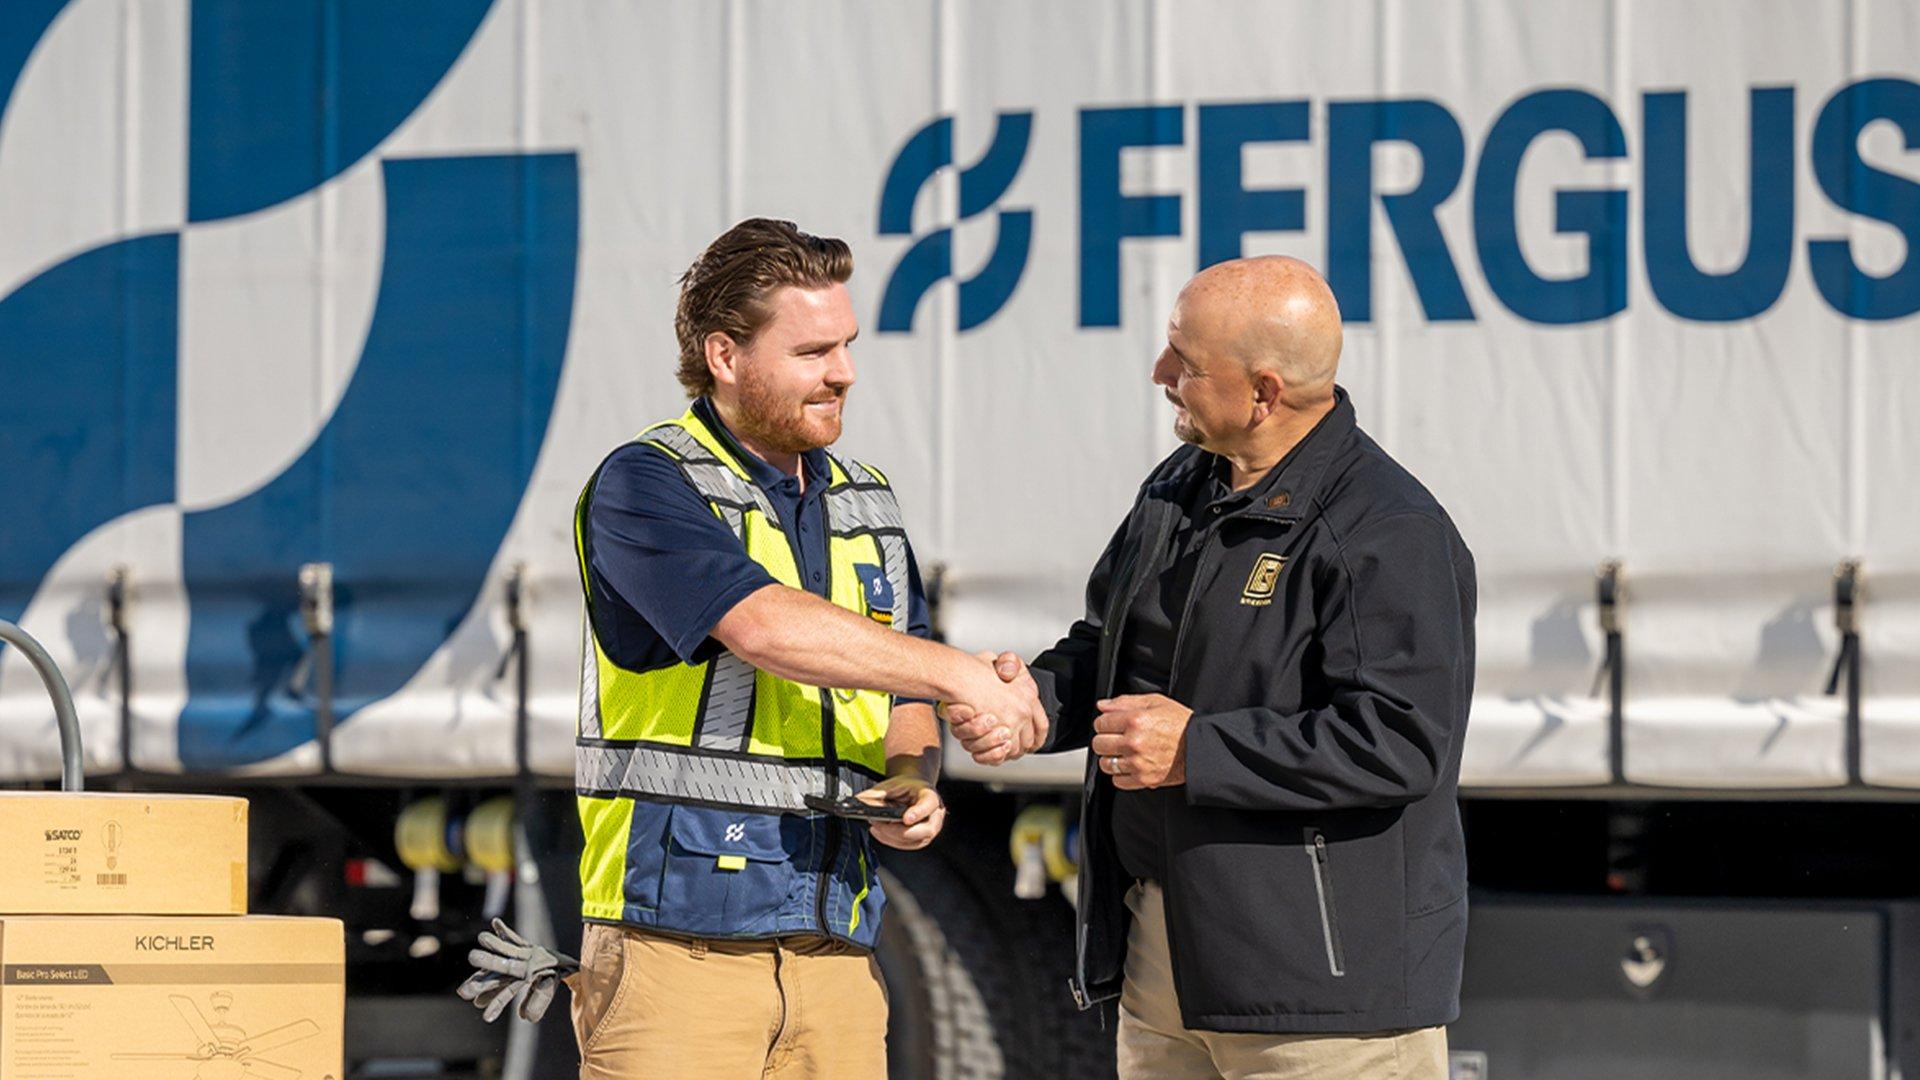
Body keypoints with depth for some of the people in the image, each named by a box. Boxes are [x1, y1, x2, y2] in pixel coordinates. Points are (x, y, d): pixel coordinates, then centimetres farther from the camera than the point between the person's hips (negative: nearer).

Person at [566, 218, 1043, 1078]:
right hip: (677, 936, -6)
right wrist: (960, 674, -17)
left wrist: (912, 783, 0)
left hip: (835, 944, 6)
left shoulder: (867, 506, 18)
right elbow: (763, 628, -21)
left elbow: (902, 704, 23)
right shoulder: (645, 485, -5)